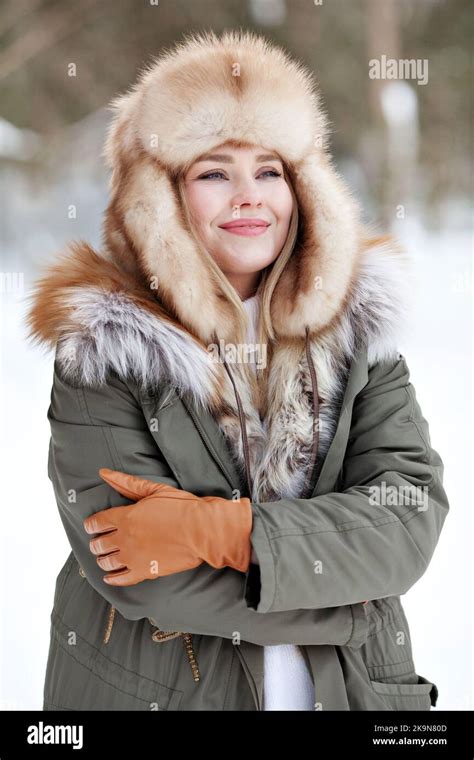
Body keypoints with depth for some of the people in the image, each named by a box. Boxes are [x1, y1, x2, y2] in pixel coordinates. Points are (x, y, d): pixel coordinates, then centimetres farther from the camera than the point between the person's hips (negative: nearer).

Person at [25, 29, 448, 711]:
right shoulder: (104, 349, -12)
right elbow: (133, 570, -21)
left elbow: (412, 517, -13)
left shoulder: (359, 324, -3)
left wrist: (222, 529, -24)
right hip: (153, 686, -2)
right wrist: (344, 607, -16)